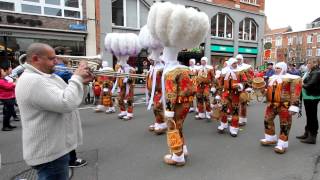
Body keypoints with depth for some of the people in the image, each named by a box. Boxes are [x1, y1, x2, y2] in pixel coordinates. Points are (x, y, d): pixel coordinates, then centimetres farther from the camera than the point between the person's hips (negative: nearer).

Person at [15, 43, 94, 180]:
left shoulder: (47, 76, 10)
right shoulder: (32, 81, -23)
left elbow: (68, 97, 18)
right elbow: (66, 104, -32)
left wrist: (81, 82, 1)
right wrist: (77, 77, -19)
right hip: (49, 152, -10)